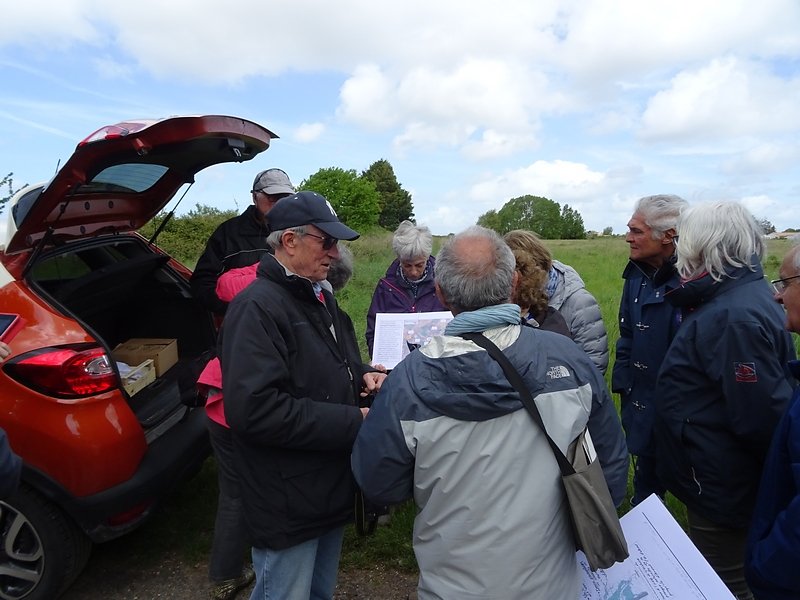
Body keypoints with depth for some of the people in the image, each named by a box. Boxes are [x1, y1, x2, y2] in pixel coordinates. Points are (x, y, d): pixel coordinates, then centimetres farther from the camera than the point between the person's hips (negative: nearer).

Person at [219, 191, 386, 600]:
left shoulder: (319, 297, 10)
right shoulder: (257, 307, -22)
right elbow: (255, 409, -32)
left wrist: (361, 376, 0)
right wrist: (353, 422, -25)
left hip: (331, 486, 9)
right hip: (288, 505, -9)